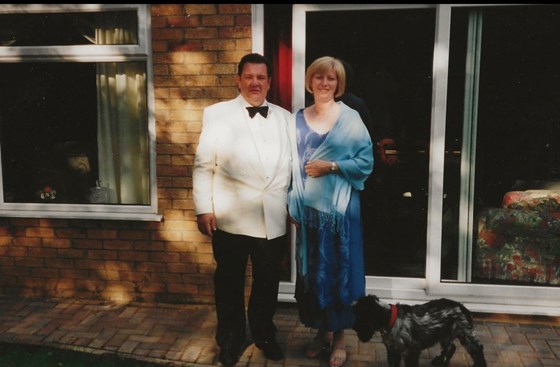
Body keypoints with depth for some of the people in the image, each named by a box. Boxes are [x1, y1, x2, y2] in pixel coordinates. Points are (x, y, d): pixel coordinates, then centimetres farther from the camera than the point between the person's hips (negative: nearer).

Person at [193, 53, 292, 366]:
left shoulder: (285, 118, 9)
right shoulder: (217, 114, 0)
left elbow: (292, 166, 11)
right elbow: (203, 166, -2)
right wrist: (204, 208, -7)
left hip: (274, 218, 3)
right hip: (231, 218, -2)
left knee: (268, 282, 15)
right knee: (230, 283, 13)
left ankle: (264, 334, 37)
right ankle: (231, 339, 33)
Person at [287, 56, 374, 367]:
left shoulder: (351, 119, -3)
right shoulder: (297, 120, 6)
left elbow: (366, 162, -6)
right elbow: (292, 166, 7)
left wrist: (332, 166, -17)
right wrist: (292, 205, 2)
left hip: (340, 207, -3)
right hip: (308, 208, 3)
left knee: (339, 271, 5)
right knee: (312, 271, 10)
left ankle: (339, 337, 20)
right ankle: (321, 331, 28)